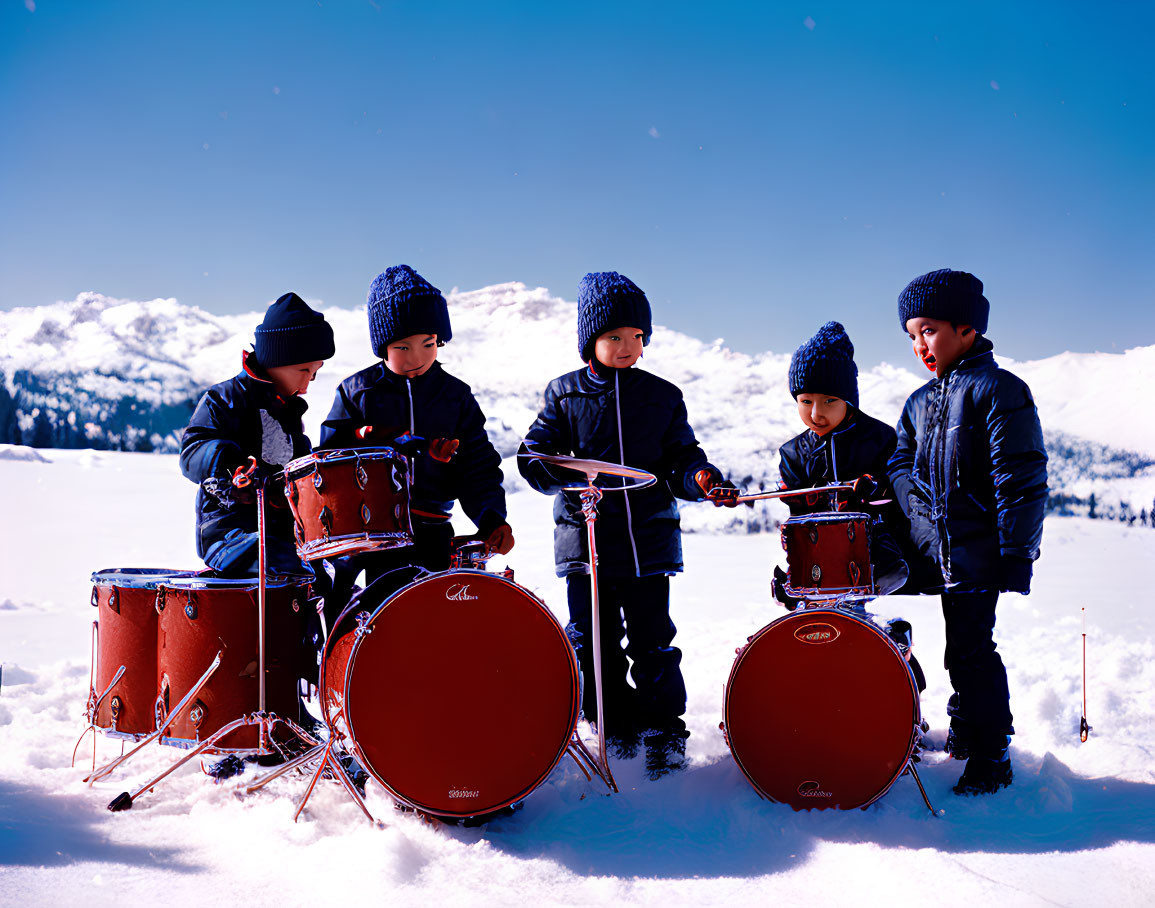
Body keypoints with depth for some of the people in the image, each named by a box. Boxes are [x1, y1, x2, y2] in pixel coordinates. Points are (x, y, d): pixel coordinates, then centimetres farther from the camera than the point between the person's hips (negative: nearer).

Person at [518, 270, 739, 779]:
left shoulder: (663, 397, 8)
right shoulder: (564, 394, 5)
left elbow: (679, 456, 10)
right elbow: (534, 456, 4)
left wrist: (700, 478, -12)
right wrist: (568, 475, -16)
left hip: (649, 538, 0)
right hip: (584, 537, 0)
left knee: (652, 641, 1)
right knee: (592, 639, 5)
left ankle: (665, 733, 14)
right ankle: (616, 728, 20)